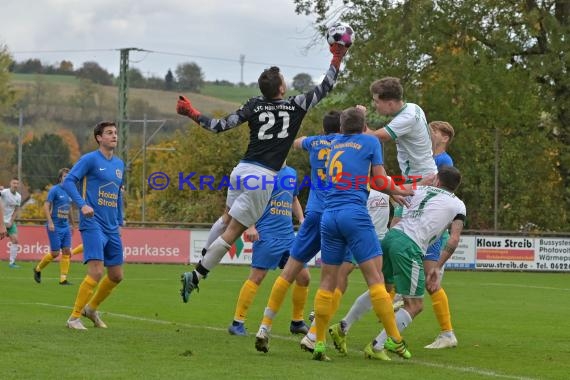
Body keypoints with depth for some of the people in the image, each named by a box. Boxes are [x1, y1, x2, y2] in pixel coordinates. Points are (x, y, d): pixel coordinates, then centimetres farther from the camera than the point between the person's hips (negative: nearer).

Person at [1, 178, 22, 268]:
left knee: (15, 240, -3)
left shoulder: (18, 197, 3)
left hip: (10, 221, 5)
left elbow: (16, 211, 10)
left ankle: (12, 262, 4)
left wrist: (11, 222, 0)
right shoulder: (4, 192, -13)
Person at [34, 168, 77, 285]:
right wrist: (50, 222, -22)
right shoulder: (54, 190, -9)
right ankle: (38, 269, 18)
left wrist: (72, 224, 25)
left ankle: (63, 279, 2)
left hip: (65, 226, 6)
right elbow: (46, 206, -13)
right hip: (55, 227, -6)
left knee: (66, 251, -1)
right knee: (55, 253, -5)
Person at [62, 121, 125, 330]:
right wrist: (82, 204, -25)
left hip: (112, 229, 8)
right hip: (93, 225, -8)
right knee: (96, 272, -17)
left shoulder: (119, 164, 15)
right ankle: (74, 318, -7)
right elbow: (68, 181, -12)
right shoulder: (90, 159, -6)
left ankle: (92, 308, 31)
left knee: (116, 275, 10)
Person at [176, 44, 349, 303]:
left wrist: (192, 114, 11)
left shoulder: (254, 105, 2)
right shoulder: (295, 106, -3)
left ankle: (200, 266, 31)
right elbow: (325, 87, 8)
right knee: (232, 232, 0)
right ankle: (196, 276, -2)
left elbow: (221, 126, 0)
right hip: (263, 177, -4)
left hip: (242, 170, 4)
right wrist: (337, 58, 18)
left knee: (226, 219, 28)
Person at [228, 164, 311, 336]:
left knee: (303, 277, 4)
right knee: (257, 276, -10)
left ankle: (297, 322, 20)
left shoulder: (291, 173, 15)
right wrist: (250, 226, -17)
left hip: (288, 234, 7)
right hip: (267, 234, -7)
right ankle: (237, 322, -3)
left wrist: (301, 219, 13)